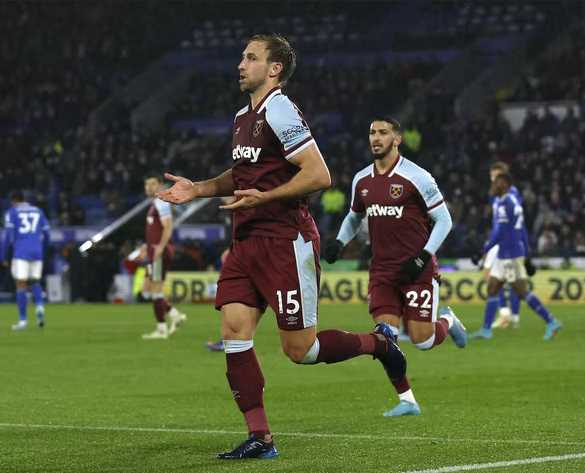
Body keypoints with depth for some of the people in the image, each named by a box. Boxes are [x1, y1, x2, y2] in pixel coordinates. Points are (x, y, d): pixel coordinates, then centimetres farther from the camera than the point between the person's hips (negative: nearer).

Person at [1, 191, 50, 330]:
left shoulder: (12, 213, 3)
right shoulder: (38, 211, 16)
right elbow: (46, 234, 13)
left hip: (21, 252, -4)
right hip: (37, 252, 4)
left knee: (21, 285, -1)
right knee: (35, 282, 15)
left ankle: (23, 319, -5)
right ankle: (39, 305, -14)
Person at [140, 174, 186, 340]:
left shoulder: (161, 204, -11)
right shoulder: (154, 205, 20)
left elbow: (168, 228, -20)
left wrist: (160, 247, -30)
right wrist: (147, 246, 23)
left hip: (160, 254, -10)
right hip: (153, 254, 10)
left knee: (155, 290, -7)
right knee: (146, 291, 11)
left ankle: (161, 329, -3)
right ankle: (175, 315, 12)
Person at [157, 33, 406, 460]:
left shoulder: (280, 113, -13)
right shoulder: (243, 117, 15)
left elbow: (319, 175, -19)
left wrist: (264, 197, -22)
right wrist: (198, 189, 18)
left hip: (286, 243, -9)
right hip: (247, 244, 9)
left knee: (299, 350, -4)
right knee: (234, 331, -4)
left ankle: (378, 342, 21)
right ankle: (259, 438, 0)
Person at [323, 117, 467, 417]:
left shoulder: (416, 177, -10)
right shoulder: (361, 180, 7)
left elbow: (443, 220, -5)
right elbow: (354, 217, 25)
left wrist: (424, 256, -15)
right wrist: (339, 241, 6)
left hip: (417, 271, -4)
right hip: (382, 271, 4)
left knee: (422, 341, -5)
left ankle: (446, 320, 30)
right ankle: (407, 401, 2)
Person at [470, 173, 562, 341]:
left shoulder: (504, 203, -16)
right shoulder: (513, 202, 15)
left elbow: (499, 232, -19)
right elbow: (521, 231, 19)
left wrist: (484, 250, -14)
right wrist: (526, 256, 22)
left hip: (510, 255, -10)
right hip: (504, 255, 10)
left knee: (522, 291, -6)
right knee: (492, 288, 7)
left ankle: (551, 322, -1)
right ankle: (486, 330, 6)